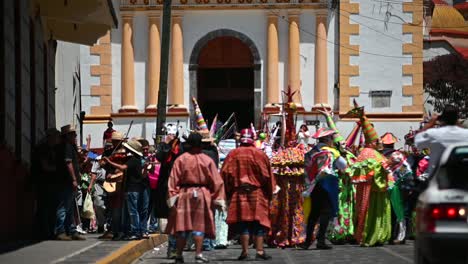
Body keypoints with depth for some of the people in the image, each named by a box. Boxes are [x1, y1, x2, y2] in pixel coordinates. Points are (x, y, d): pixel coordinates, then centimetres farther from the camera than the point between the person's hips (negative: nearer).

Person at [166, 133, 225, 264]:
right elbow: (216, 181, -2)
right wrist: (218, 199, 4)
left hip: (184, 194, 1)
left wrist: (172, 197, 0)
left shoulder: (181, 159, -4)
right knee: (199, 224, 3)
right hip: (202, 194, 0)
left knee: (182, 224, 6)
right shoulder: (207, 160, -3)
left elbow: (173, 180, -4)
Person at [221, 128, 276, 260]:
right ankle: (260, 251, -2)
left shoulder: (233, 154, 1)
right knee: (259, 222, 2)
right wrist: (269, 193, 9)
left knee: (243, 222, 4)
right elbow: (267, 175, -2)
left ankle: (245, 251, 1)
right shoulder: (260, 154, -4)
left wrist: (228, 192, 12)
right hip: (257, 192, -1)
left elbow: (225, 174, 1)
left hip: (239, 192, 1)